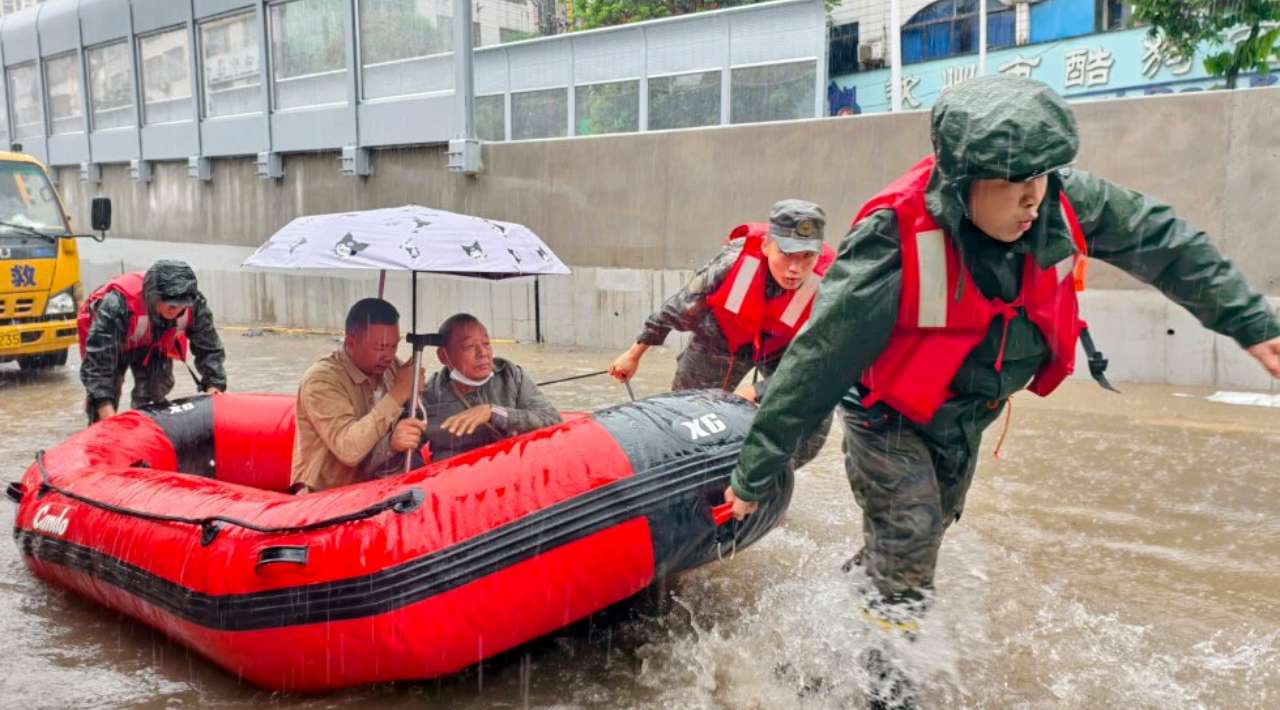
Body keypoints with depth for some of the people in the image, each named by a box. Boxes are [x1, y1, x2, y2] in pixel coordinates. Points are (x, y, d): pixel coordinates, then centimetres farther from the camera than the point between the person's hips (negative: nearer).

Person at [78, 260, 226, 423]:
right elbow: (97, 359, -46)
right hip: (107, 338, -3)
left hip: (152, 343, 3)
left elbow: (209, 347, -20)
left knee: (155, 396, 0)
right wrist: (107, 414, -53)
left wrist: (214, 386, -34)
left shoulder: (194, 303, -34)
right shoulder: (117, 304, -46)